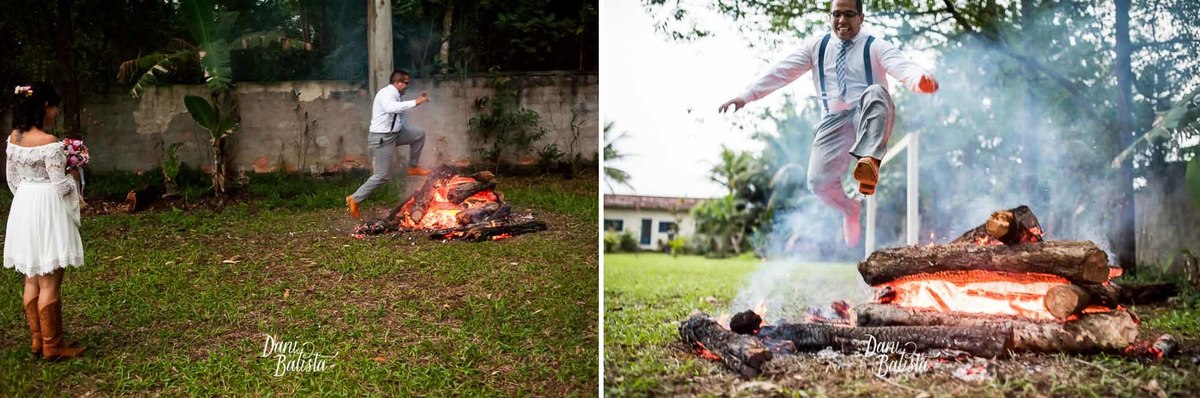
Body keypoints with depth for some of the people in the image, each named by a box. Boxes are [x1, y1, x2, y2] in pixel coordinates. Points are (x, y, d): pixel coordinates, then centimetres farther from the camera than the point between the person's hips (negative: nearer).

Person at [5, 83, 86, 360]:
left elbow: (11, 178, 11)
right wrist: (72, 177, 3)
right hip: (47, 211, -8)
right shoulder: (48, 142, -20)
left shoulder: (13, 138, 3)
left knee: (32, 280, 16)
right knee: (49, 284, 1)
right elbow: (60, 185, -18)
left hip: (23, 209, 8)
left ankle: (37, 340, 25)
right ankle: (52, 346, 9)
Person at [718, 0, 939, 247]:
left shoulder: (876, 48, 1)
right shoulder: (816, 47, 12)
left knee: (876, 92, -36)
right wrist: (746, 95, -4)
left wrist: (921, 80, -41)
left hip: (871, 122, -3)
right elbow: (781, 72, 6)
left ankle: (869, 162, -57)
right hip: (835, 121, 3)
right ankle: (851, 210, 21)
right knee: (819, 181, -13)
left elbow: (902, 67, -17)